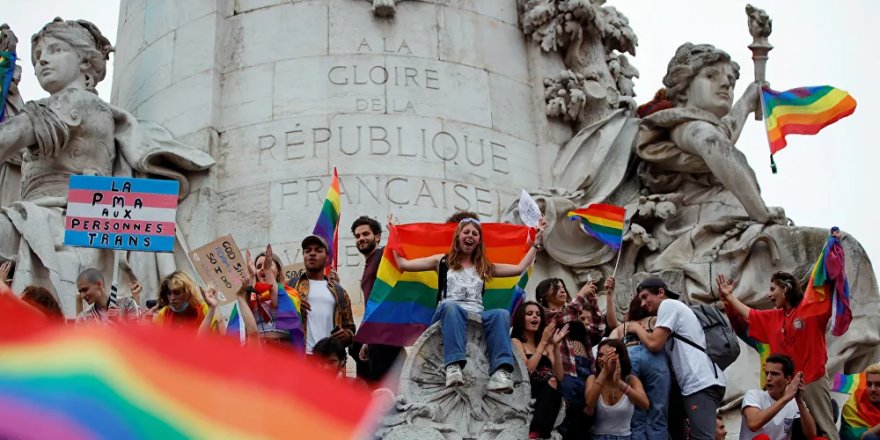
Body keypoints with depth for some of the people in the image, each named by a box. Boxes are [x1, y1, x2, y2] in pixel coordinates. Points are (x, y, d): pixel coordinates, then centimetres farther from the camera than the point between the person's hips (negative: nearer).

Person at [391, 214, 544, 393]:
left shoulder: (484, 267, 26)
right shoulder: (442, 261, 20)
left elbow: (520, 268, 20)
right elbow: (403, 264, 15)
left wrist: (535, 243, 22)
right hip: (448, 313, -2)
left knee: (501, 314, -32)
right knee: (451, 306, -40)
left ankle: (501, 371, -54)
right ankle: (453, 367, -60)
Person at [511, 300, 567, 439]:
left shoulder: (547, 345, 23)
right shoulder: (515, 342, 8)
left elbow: (559, 377, 8)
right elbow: (527, 369, -12)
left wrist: (556, 346, 0)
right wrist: (543, 342, -7)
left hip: (547, 395, 4)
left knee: (552, 382, -29)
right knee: (550, 383, -32)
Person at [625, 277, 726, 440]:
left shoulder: (668, 304, 0)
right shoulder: (676, 308, 29)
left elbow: (654, 344, -10)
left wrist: (637, 328, 7)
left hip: (701, 383, -10)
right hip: (704, 382, 10)